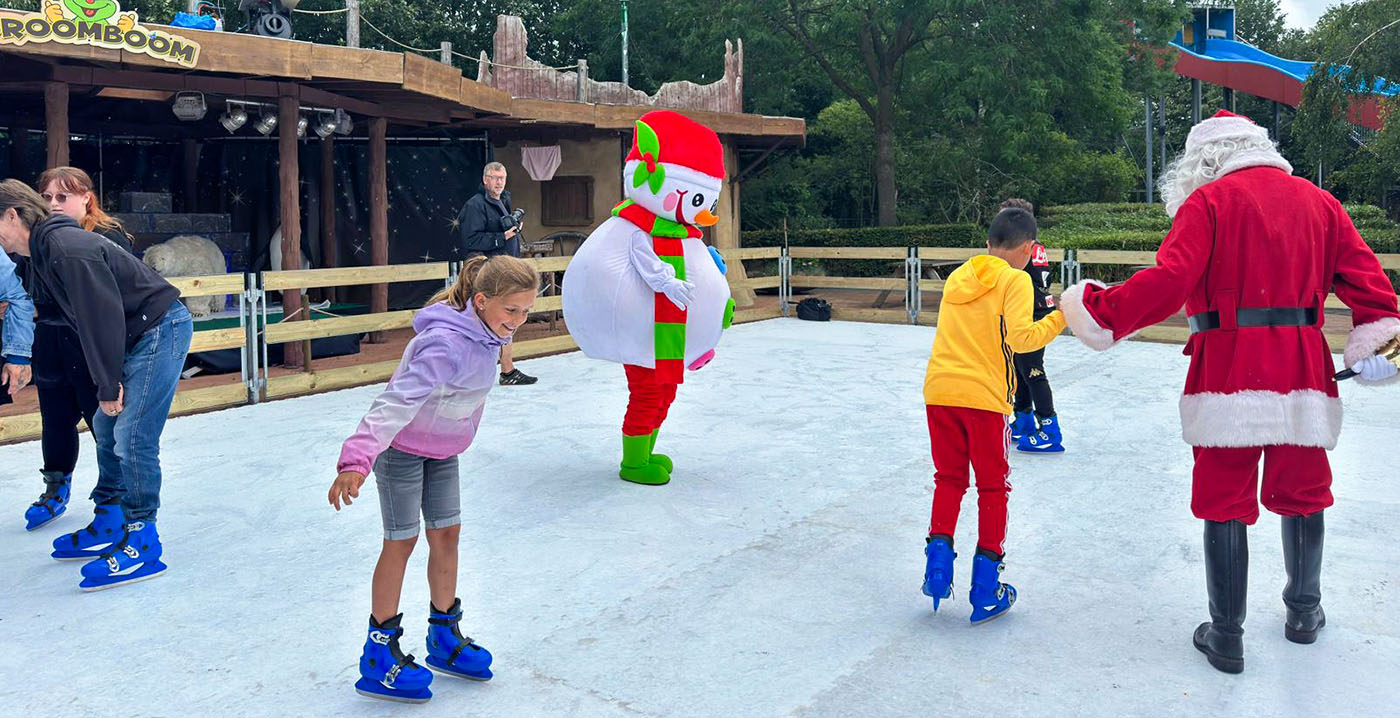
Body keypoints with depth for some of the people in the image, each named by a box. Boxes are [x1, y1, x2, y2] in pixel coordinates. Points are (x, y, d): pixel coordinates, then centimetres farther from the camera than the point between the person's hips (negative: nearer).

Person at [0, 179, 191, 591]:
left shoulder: (67, 249, -20)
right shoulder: (42, 253, 12)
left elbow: (103, 318, -22)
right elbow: (87, 321, 13)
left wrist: (108, 387, -17)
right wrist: (105, 384, 7)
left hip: (161, 329, -11)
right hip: (137, 337, 11)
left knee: (132, 438, -12)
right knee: (106, 428, 15)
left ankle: (143, 546, -4)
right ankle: (108, 527, 27)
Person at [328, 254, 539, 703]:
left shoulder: (486, 332, -8)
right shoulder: (447, 345, -35)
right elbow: (397, 401, -43)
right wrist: (357, 460, -51)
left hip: (443, 449, 8)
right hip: (403, 448, -8)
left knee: (446, 533, 11)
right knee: (401, 541, -2)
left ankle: (445, 636, 25)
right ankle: (380, 656, 11)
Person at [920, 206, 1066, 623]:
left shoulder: (958, 276, 15)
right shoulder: (1015, 279, -3)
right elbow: (1020, 338, -15)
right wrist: (1060, 318, -5)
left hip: (940, 390, 4)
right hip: (984, 397, -4)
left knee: (949, 479, 19)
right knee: (993, 488, 9)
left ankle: (938, 565, 10)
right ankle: (986, 592, 12)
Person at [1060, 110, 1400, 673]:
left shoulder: (1207, 201, -3)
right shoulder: (1319, 202, 14)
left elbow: (1168, 283, -16)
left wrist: (1102, 311, -9)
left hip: (1228, 374, -4)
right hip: (1302, 371, 5)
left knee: (1225, 504, 4)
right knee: (1302, 495, 20)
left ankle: (1226, 637, 11)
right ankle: (1303, 611, 37)